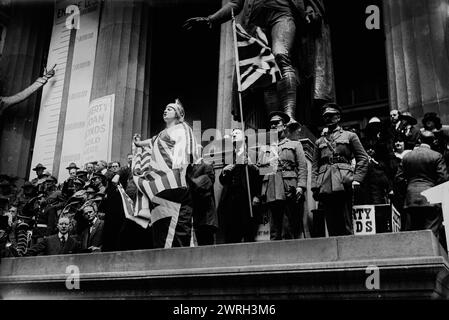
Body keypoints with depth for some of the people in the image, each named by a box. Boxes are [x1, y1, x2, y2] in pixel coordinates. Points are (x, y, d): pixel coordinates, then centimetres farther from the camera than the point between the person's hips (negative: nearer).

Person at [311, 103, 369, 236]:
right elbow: (315, 166, 17)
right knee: (331, 225, 1)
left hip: (343, 183, -3)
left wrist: (356, 179, -5)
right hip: (325, 186, 3)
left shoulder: (350, 136, 14)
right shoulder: (319, 141, 22)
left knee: (345, 225, -5)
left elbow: (363, 158, 8)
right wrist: (314, 186, 3)